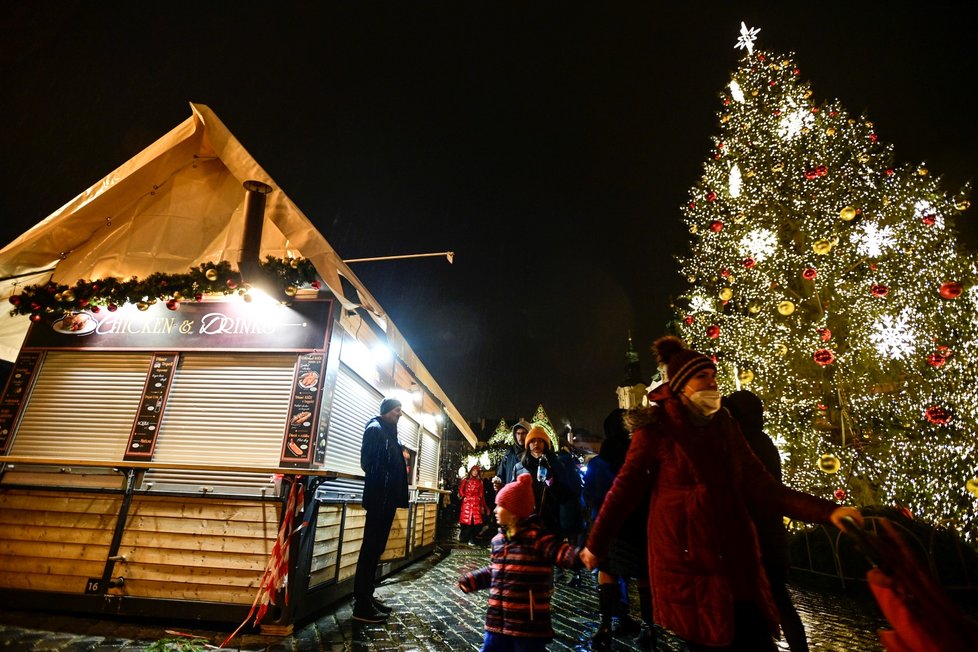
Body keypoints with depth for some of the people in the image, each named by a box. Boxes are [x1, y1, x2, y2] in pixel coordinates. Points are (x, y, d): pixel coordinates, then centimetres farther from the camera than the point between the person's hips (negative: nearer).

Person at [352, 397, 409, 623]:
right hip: (379, 497, -9)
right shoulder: (375, 429, -10)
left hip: (388, 497, 9)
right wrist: (376, 491, -19)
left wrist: (396, 495, 10)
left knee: (376, 548, 15)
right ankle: (361, 605, 4)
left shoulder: (389, 432, 17)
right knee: (371, 548, -3)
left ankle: (366, 596, 25)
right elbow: (370, 463, -17)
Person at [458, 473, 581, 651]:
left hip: (529, 625, -7)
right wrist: (471, 580, 21)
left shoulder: (537, 538, -16)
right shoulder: (499, 539, 7)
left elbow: (562, 552, -30)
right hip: (498, 621, 7)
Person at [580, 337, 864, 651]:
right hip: (687, 561, -5)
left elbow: (759, 485, 6)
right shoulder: (658, 427, -10)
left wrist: (826, 511, -5)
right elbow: (626, 487, -8)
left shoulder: (723, 424, 8)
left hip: (735, 559, 5)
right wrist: (596, 544, -5)